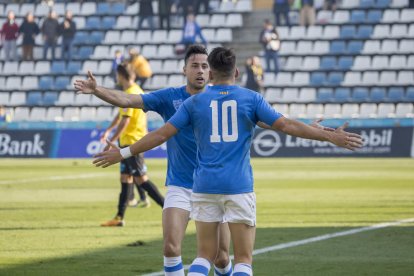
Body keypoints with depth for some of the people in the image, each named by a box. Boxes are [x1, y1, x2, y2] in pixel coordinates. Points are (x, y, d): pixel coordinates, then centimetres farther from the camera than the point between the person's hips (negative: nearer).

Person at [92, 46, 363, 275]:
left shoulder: (195, 102, 6)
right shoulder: (251, 99, 1)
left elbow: (161, 134, 5)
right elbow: (287, 126, -4)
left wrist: (124, 153, 15)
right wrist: (332, 137, -1)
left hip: (205, 186, 2)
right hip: (239, 187, -2)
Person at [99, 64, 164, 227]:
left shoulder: (130, 94, -17)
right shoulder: (137, 91, 14)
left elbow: (125, 121, -22)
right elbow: (121, 115, 25)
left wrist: (111, 141, -18)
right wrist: (108, 131, 29)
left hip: (131, 141, -10)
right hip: (128, 142, 10)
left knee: (141, 179, -9)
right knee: (125, 178, 10)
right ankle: (119, 218, 12)